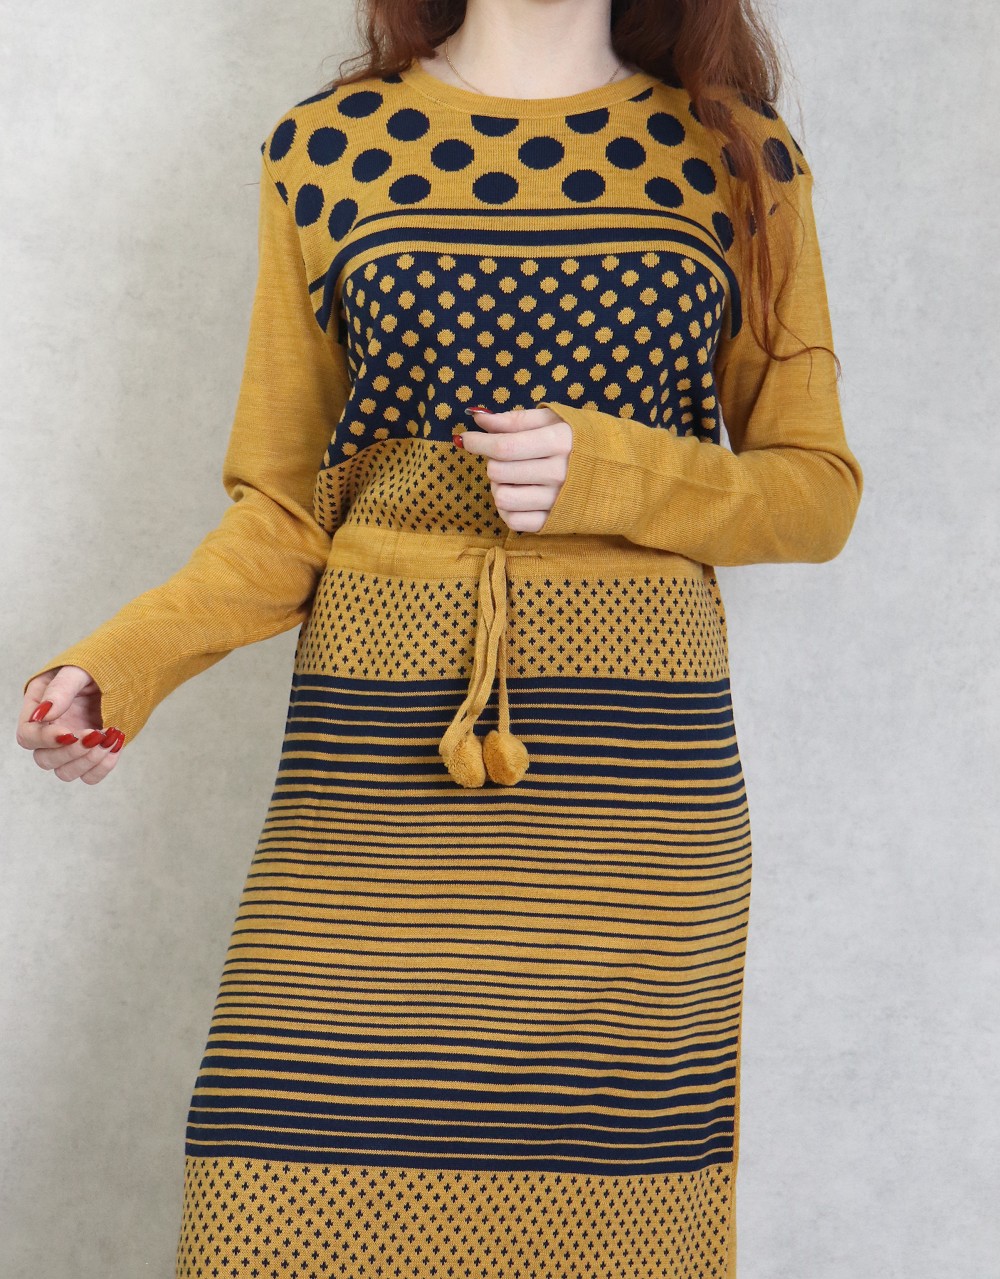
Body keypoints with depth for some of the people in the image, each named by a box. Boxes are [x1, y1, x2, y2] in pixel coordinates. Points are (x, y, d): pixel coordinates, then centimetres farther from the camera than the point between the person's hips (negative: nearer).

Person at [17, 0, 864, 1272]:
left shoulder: (741, 160, 9)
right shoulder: (325, 149, 8)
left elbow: (819, 489, 10)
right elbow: (282, 512, 9)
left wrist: (609, 474, -8)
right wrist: (120, 663, -7)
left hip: (637, 753, 1)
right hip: (373, 756, 0)